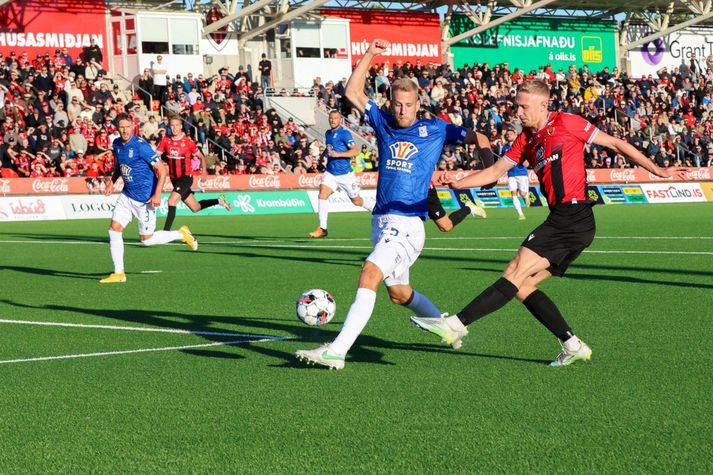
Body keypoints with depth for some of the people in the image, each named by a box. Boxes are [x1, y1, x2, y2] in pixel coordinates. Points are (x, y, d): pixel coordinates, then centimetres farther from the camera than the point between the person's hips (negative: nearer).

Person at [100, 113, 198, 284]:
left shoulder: (141, 146, -20)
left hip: (145, 198, -7)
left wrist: (157, 195, -25)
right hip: (126, 196, 7)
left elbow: (162, 170, -18)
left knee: (146, 239, 2)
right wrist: (112, 181, 5)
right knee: (114, 229, -4)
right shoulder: (116, 144, 3)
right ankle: (119, 273, 4)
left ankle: (182, 234, 23)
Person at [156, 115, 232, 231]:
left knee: (172, 200, -24)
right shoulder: (165, 140, 0)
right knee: (195, 208, 13)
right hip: (174, 178, 4)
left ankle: (166, 231, -19)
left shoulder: (188, 142, -8)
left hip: (186, 177, -4)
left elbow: (201, 157, 3)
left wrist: (203, 171, -7)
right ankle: (219, 201, 37)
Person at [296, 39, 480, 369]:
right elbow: (353, 92, 10)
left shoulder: (434, 129, 2)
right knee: (399, 293, 16)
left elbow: (475, 138, 10)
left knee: (369, 274, -24)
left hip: (408, 223, -6)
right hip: (381, 219, 6)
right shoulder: (383, 123, 11)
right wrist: (369, 55, 3)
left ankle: (337, 351, -30)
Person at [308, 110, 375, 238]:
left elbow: (355, 151, -22)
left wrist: (338, 154, -31)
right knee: (322, 195, -15)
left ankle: (376, 208, 37)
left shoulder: (344, 133, -12)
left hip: (345, 174, -5)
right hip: (331, 172, 5)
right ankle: (322, 229, -13)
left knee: (356, 201, 8)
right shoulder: (328, 133, 10)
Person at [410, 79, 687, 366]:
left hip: (574, 217, -8)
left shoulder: (565, 123, 0)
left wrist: (656, 170, 6)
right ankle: (573, 346, 5)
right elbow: (494, 172, 21)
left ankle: (457, 324, -23)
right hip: (560, 221, 8)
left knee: (517, 271, -15)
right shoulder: (525, 140, 20)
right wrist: (453, 184, 8)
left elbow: (614, 144, 5)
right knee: (522, 286, 2)